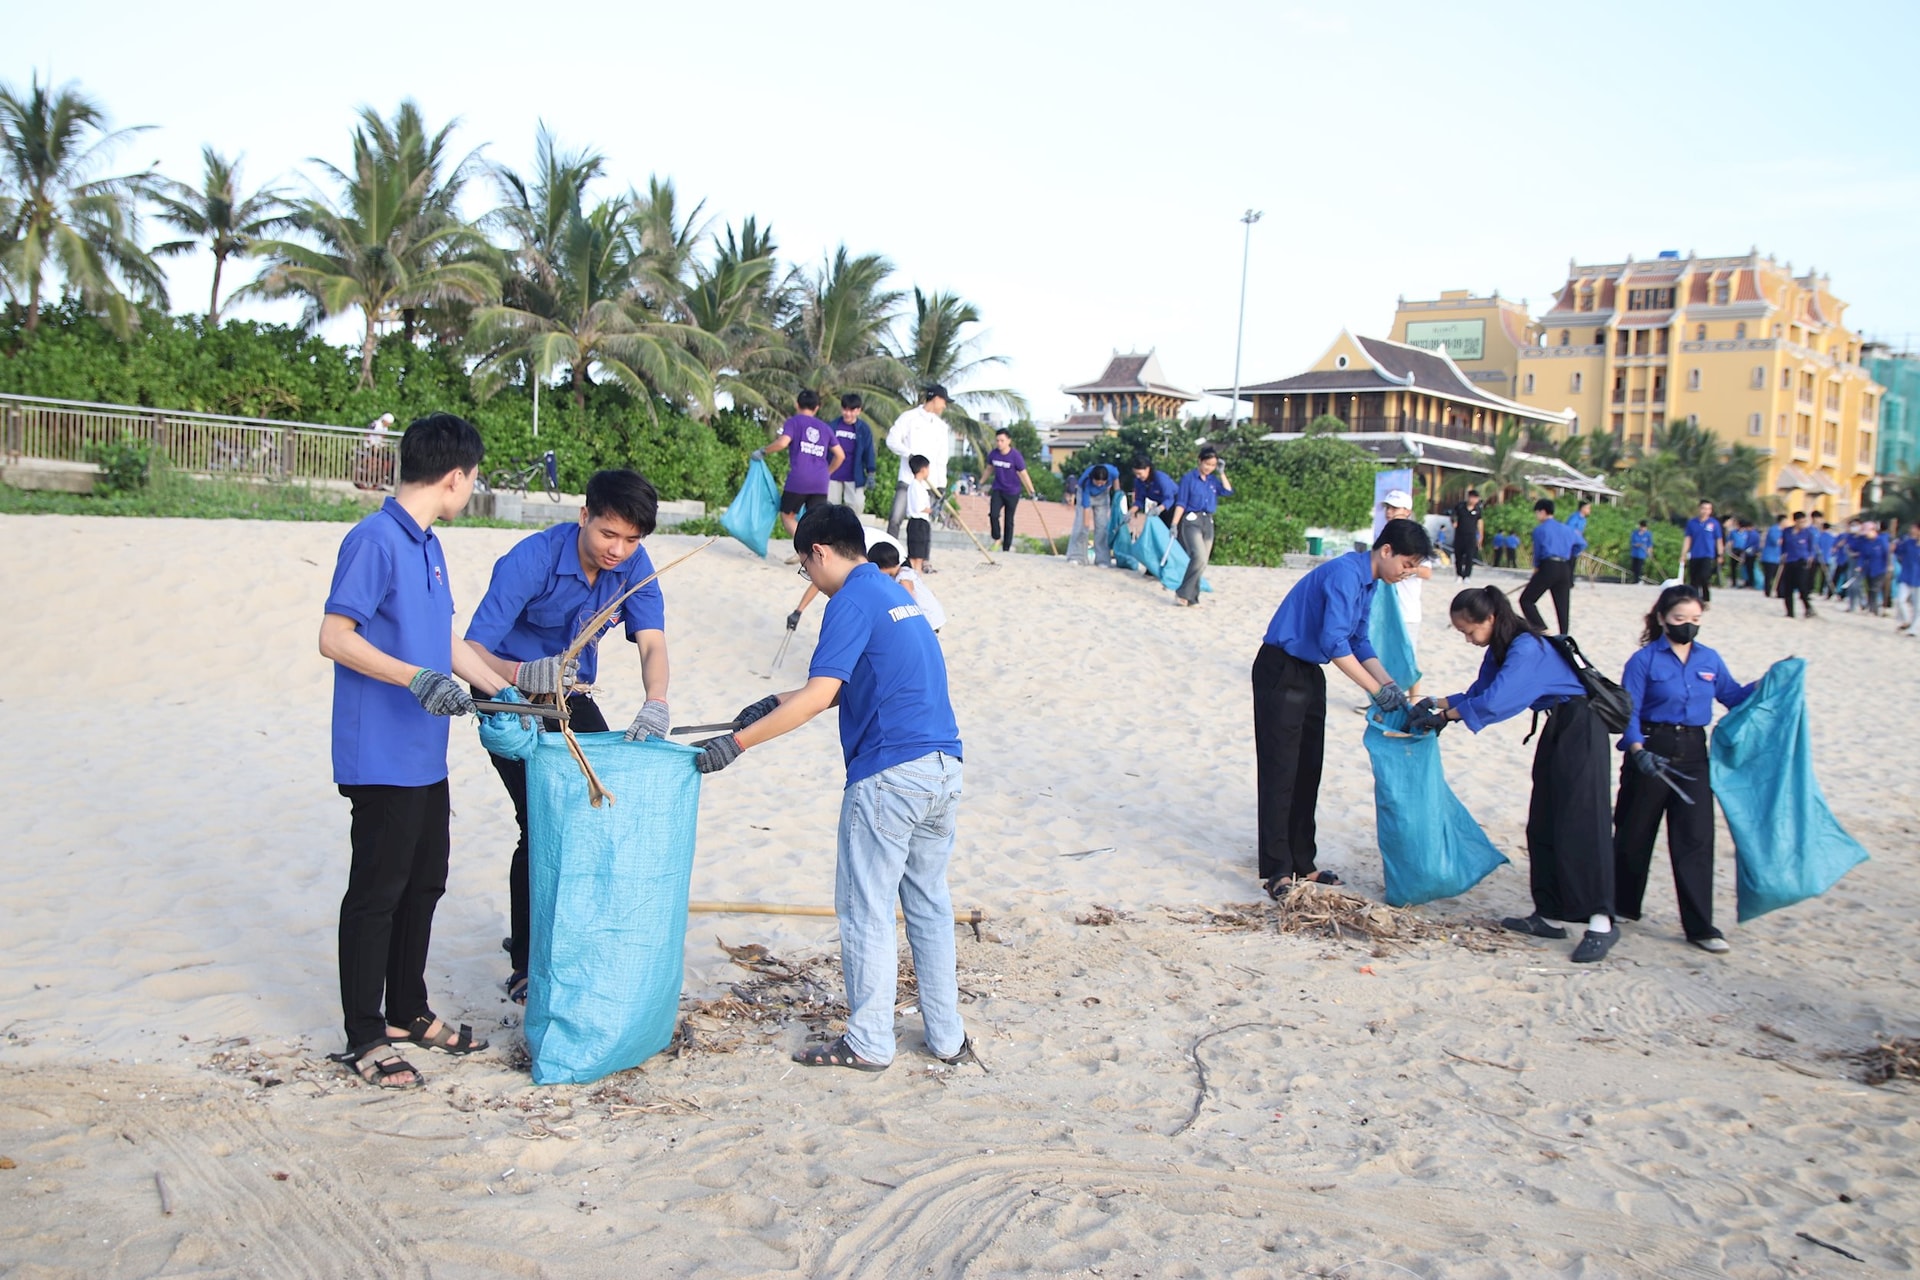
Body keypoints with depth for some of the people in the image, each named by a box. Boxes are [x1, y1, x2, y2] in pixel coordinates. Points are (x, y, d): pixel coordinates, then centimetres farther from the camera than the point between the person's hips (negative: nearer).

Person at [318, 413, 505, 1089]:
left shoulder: (428, 547, 13)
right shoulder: (374, 540, -15)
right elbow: (335, 638, -20)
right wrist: (417, 678, -29)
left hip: (426, 756, 9)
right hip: (381, 758, -9)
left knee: (424, 883, 17)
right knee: (377, 891, 1)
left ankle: (408, 1012, 31)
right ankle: (364, 1039, 12)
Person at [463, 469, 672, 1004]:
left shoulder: (633, 564, -12)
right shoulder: (530, 560, -27)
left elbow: (652, 643, -21)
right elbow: (473, 649, -31)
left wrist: (654, 703, -42)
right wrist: (522, 673, -53)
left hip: (573, 699, 6)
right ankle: (526, 964, 3)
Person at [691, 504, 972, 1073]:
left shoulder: (852, 600, -9)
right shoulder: (897, 593, 19)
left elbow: (819, 696, -18)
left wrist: (738, 741, -15)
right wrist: (776, 704, 24)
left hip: (888, 774, -9)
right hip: (944, 769, 9)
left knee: (867, 911, 3)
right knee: (929, 904, 16)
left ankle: (868, 1043, 11)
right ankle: (947, 1036, 22)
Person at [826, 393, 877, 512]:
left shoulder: (864, 429, -4)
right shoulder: (833, 426, -2)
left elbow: (869, 451, 0)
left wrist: (870, 472, -3)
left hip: (854, 477, -1)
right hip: (833, 476, 1)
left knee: (857, 504, -7)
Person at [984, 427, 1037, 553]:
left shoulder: (1016, 456, -18)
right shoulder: (993, 454, -7)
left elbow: (1023, 475, -13)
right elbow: (989, 468, 11)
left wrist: (1031, 492, -14)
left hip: (1012, 492, -2)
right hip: (998, 489, 2)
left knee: (1009, 521, 5)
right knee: (993, 514, -18)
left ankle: (1006, 548, 17)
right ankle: (996, 537, 7)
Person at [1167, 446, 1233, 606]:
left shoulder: (1213, 480, 12)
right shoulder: (1189, 478, -2)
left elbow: (1228, 491, -2)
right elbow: (1181, 503, -5)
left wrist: (1221, 473, 1)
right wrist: (1174, 524, -11)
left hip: (1208, 522, 6)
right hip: (1192, 521, -6)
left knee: (1201, 563, 4)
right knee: (1199, 558, -23)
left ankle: (1191, 599, 10)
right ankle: (1182, 593, -17)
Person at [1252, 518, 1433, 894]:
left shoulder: (1367, 581, 10)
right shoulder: (1345, 573, -21)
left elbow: (1358, 642, 17)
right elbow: (1333, 641, -30)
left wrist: (1390, 685, 4)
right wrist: (1376, 689, -26)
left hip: (1310, 673, 10)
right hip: (1280, 672, -10)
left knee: (1308, 771, 13)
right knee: (1280, 772, -6)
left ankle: (1302, 863, 22)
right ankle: (1276, 871, -1)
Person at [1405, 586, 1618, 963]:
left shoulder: (1526, 648, -24)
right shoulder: (1499, 649, 6)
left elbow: (1493, 702, -30)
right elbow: (1478, 694, 11)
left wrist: (1443, 715, -20)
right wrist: (1436, 704, -4)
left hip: (1581, 728, -10)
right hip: (1557, 728, 10)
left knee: (1580, 823, -14)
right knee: (1543, 825, 9)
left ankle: (1601, 921, -14)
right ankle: (1550, 914, 13)